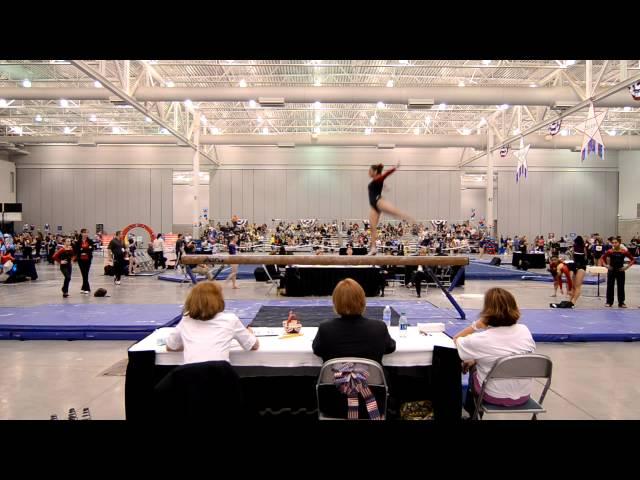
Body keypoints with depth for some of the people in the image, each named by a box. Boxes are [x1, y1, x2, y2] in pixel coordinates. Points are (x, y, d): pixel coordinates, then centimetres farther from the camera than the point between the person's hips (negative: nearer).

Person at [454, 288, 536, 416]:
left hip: (495, 397, -4)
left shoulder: (481, 339, -26)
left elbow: (456, 340, -6)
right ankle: (472, 409, 45)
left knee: (473, 368, 27)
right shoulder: (525, 330, -10)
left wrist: (476, 325, -12)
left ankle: (471, 410, 47)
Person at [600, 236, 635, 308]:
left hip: (620, 271, -1)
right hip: (611, 271, 1)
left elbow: (633, 260, 1)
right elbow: (602, 258, 6)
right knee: (610, 286, 5)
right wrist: (605, 265, -5)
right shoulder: (610, 251, -4)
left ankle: (621, 303, 15)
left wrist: (627, 267, -7)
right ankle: (609, 302, 15)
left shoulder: (624, 252, -6)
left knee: (621, 287, 6)